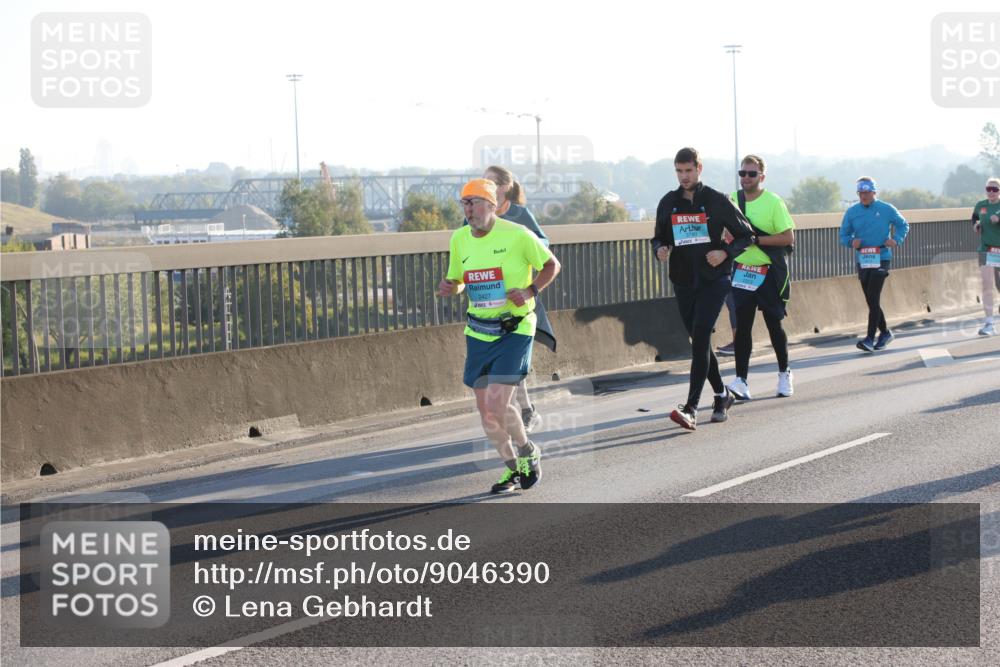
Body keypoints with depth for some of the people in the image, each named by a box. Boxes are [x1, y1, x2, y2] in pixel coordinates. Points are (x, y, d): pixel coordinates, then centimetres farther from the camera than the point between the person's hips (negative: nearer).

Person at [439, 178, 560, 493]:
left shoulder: (516, 235, -11)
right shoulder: (459, 239, 4)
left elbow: (551, 264, 1)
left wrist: (531, 291, -15)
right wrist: (449, 287, -6)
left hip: (514, 331, -6)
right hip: (478, 333, 6)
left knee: (496, 405, -16)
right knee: (485, 410, 6)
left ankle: (528, 452, 12)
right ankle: (514, 469, 25)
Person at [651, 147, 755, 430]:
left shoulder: (717, 200, -3)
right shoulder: (668, 203, 7)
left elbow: (745, 235, 3)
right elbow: (658, 237, 17)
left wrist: (726, 252, -15)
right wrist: (660, 249, -7)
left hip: (713, 281, -5)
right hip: (683, 282, 5)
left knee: (700, 338, -17)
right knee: (700, 342, 11)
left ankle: (691, 409, -24)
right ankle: (721, 396, 30)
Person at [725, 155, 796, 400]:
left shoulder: (773, 202, -8)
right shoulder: (732, 200, 5)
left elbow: (788, 237, -13)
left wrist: (756, 239, -18)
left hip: (769, 272, -3)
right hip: (741, 272, 3)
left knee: (774, 324, 7)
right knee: (742, 325, -6)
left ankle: (784, 373, 27)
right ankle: (741, 381, -9)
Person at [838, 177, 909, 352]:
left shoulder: (886, 209, -1)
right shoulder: (852, 212, 5)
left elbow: (903, 225, 12)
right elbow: (843, 236, 9)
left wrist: (896, 240, -6)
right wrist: (852, 242, -13)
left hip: (881, 259, -4)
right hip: (862, 261, 4)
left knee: (873, 298, -15)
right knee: (871, 301, 10)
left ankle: (870, 338, -16)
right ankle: (885, 333, 29)